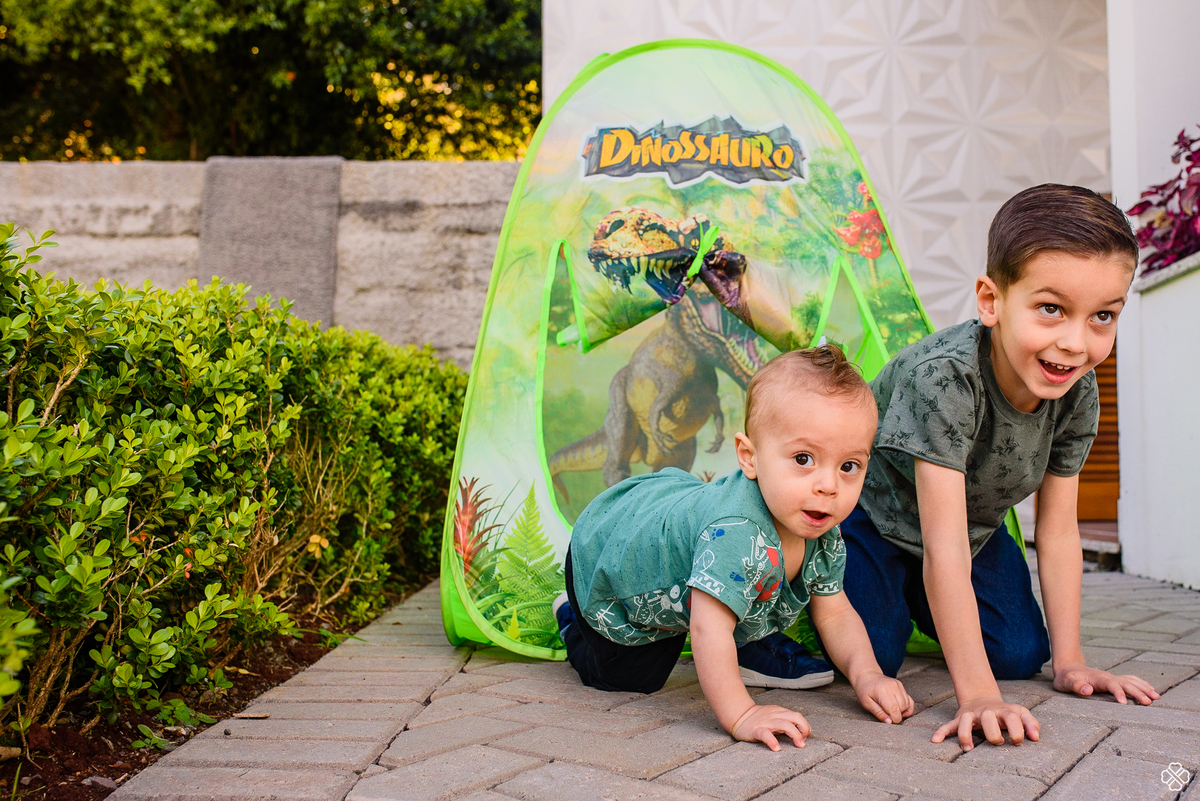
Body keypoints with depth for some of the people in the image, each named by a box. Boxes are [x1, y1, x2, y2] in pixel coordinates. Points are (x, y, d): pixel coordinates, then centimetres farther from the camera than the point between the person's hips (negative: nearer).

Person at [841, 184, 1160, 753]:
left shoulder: (1078, 391, -20)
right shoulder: (944, 376, -40)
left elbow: (1058, 530, -9)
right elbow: (944, 547, -41)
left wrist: (1068, 661, -11)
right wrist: (977, 694, -43)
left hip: (976, 524, 6)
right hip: (875, 517, -5)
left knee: (1020, 656, -4)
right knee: (871, 659, -19)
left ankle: (926, 604, 25)